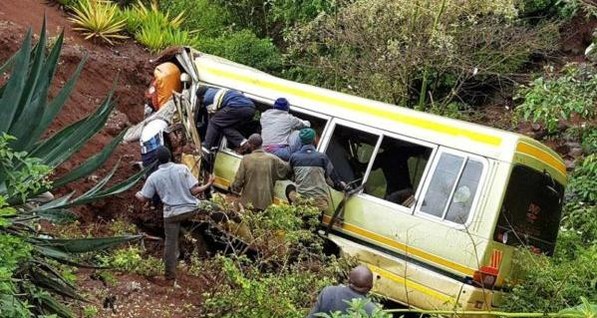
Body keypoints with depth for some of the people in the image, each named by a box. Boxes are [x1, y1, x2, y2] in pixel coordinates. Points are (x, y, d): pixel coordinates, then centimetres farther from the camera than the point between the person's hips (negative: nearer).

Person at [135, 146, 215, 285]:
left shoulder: (154, 177, -4)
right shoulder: (182, 168, -8)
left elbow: (143, 199, 2)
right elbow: (194, 191, -11)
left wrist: (137, 194, 26)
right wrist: (208, 184, 6)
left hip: (172, 213, 1)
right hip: (190, 209, 0)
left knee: (170, 244, 12)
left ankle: (170, 277, 17)